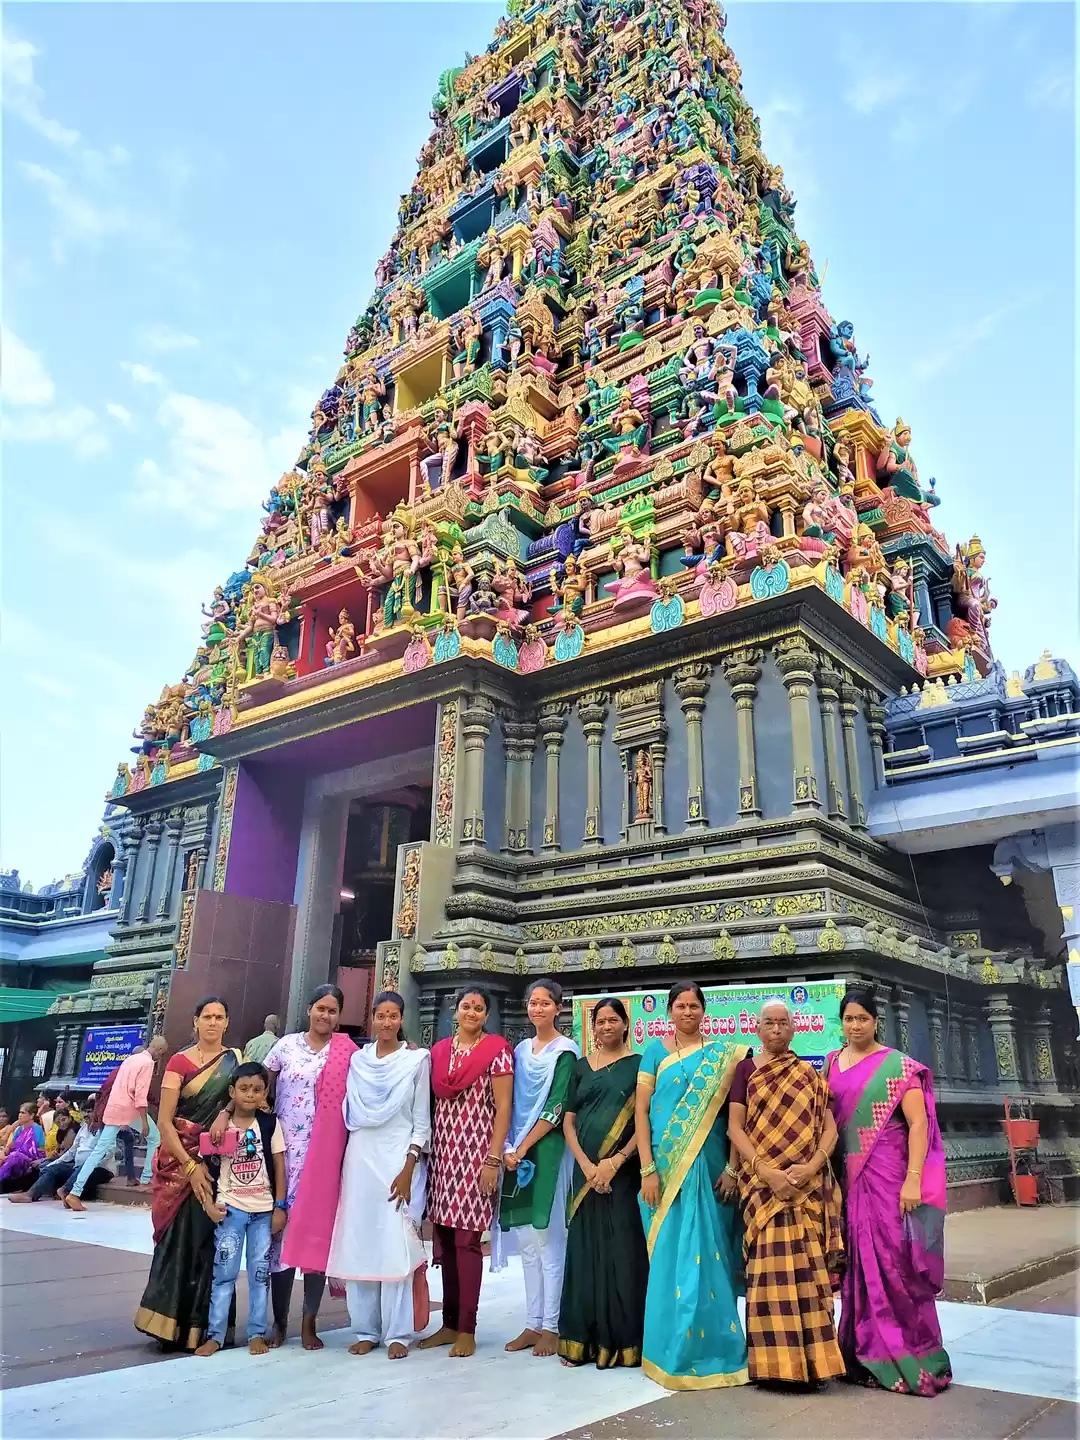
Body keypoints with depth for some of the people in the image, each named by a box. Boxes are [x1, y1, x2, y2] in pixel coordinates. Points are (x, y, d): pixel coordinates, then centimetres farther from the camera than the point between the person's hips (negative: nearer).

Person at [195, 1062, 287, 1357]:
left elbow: (279, 1166, -1)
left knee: (260, 1272, 7)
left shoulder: (270, 1123, -4)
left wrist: (279, 1206, -3)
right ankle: (214, 1335, 15)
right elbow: (207, 1166, 0)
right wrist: (209, 1204, -8)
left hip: (264, 1209, 1)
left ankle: (257, 1333, 18)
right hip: (230, 1209, 0)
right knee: (224, 1272, 4)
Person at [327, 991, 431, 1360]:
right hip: (360, 1157, 3)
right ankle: (365, 1329, 17)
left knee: (396, 1245, -4)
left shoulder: (417, 1060, -2)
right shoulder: (357, 1060, 8)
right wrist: (349, 1162, 5)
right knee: (357, 1244, 5)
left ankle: (397, 1333, 6)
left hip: (399, 1159, -3)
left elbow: (422, 1121, -2)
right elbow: (350, 1113, 11)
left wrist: (408, 1168, -10)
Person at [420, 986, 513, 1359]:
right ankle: (449, 1323, 21)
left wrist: (493, 1159, -14)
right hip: (443, 1151, 5)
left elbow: (503, 1108, -9)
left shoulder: (497, 1050, -6)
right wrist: (427, 1151, 7)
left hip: (476, 1153, -5)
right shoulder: (439, 1050, 9)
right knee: (444, 1240, 9)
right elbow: (434, 1102, 13)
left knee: (466, 1240, -2)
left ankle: (467, 1329, 9)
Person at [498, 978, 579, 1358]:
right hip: (517, 1152, 6)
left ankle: (550, 1326, 8)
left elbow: (556, 1108, -11)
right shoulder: (521, 1051, 13)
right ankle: (532, 1323, 18)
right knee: (526, 1240, 9)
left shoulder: (565, 1051, -5)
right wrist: (509, 1148, -3)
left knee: (546, 1237, -2)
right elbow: (511, 1105, 11)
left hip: (547, 1150, -6)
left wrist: (524, 1147, -12)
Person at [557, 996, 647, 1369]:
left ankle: (622, 1340, 10)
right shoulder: (582, 1067, 10)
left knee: (623, 1251, -2)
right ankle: (584, 1338, 17)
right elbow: (568, 1121, 7)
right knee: (585, 1249, 7)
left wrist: (616, 1161, -15)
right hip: (586, 1171, 3)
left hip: (624, 1171, -3)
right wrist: (586, 1165, -7)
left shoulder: (638, 1064, 0)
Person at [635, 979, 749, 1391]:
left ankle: (712, 1344, 20)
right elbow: (641, 1110, 0)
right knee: (671, 1254, 3)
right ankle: (673, 1349, 18)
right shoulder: (656, 1050, 4)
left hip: (708, 1167, 1)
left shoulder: (721, 1055, 7)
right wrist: (647, 1168, -7)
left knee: (707, 1252, 3)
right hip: (666, 1167, -1)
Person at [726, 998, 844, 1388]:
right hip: (762, 1182, -2)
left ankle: (811, 1358, 10)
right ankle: (776, 1361, 4)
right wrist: (766, 1170, -15)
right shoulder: (747, 1069, 5)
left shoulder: (809, 1074, 12)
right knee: (771, 1266, -4)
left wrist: (812, 1167, -13)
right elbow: (735, 1127, -2)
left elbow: (829, 1127, 5)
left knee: (808, 1269, 1)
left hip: (808, 1184, 2)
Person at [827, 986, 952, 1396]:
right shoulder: (831, 1064, 9)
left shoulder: (897, 1065, -4)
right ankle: (869, 1355, 21)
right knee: (860, 1263, 9)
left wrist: (913, 1180, -17)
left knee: (894, 1261, -4)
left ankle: (909, 1358, 10)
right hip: (848, 1177, 4)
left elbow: (918, 1123, -10)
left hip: (888, 1175, -4)